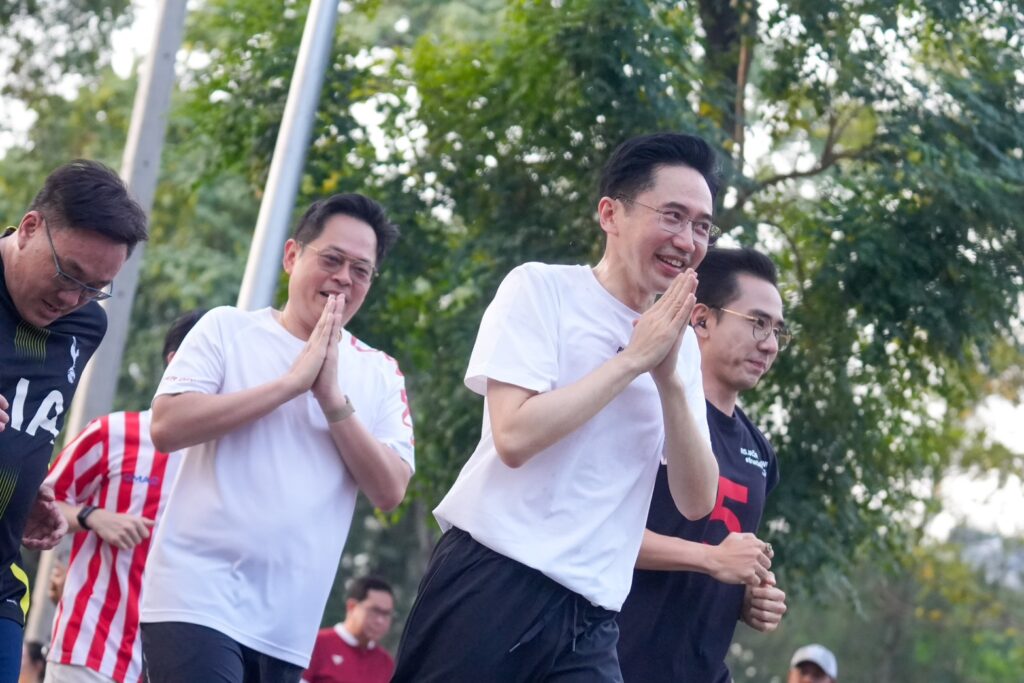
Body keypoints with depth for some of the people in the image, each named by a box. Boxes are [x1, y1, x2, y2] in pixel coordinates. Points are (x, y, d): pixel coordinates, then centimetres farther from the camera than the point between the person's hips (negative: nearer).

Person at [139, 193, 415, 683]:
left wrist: (332, 397, -10)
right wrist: (292, 381, -11)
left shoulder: (380, 374, 10)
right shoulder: (228, 329, 3)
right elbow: (167, 427, -10)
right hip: (199, 599, -4)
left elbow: (389, 491, 0)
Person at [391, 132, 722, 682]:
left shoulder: (681, 343, 12)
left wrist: (669, 377, -8)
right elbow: (514, 435, -16)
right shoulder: (540, 288, -3)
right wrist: (633, 359, -10)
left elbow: (697, 501, 5)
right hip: (491, 582, -5)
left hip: (589, 615, 5)